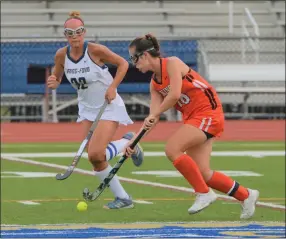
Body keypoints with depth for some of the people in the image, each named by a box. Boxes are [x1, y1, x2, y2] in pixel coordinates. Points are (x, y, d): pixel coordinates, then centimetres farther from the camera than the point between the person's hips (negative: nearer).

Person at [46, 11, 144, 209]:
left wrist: (112, 87, -18)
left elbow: (123, 63, -9)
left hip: (109, 107, -6)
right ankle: (123, 198, 17)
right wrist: (53, 83, -17)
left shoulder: (95, 50, -20)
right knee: (95, 160, -1)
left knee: (95, 154, -21)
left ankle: (129, 143, 9)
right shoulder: (61, 55, -7)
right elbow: (56, 79, 7)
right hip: (87, 109, 6)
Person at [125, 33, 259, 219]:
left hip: (207, 113, -8)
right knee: (202, 174, 1)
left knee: (172, 149, -22)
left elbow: (174, 95, -25)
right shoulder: (154, 84, 11)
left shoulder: (172, 63, -12)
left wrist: (154, 114, -14)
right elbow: (153, 117, 6)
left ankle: (204, 193, -11)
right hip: (192, 118, 8)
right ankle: (246, 195, 18)